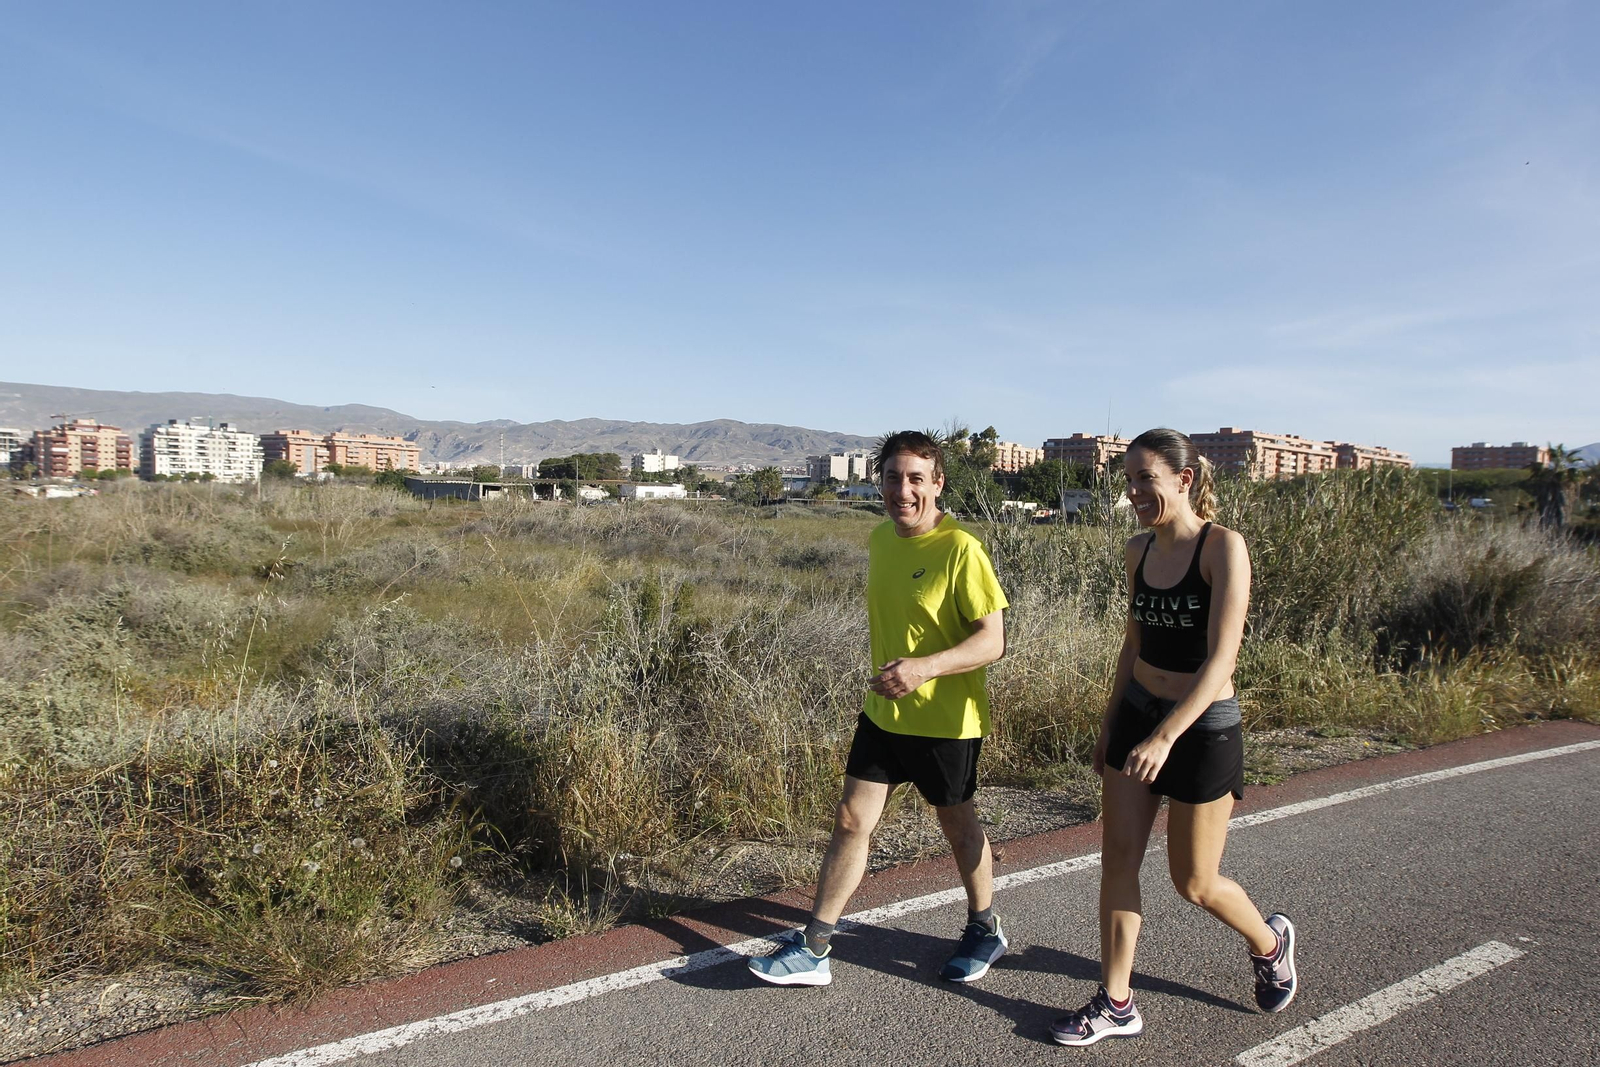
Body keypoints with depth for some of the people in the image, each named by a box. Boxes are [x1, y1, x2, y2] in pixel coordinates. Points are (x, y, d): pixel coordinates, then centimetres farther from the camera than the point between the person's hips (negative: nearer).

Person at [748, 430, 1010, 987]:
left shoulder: (961, 549, -19)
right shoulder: (880, 538, 3)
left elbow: (993, 641, -21)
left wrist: (923, 667, -33)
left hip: (945, 719, -6)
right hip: (882, 712, 6)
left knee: (958, 825, 14)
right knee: (850, 820, 6)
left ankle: (984, 930, 40)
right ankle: (812, 950, 16)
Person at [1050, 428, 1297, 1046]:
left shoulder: (1223, 547, -17)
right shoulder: (1138, 553, 3)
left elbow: (1220, 658, -24)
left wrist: (1165, 736, -32)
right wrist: (1109, 725, 17)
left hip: (1202, 727, -6)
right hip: (1137, 713, 6)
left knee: (1194, 883, 9)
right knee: (1117, 858, 5)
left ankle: (1269, 942, 41)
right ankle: (1116, 1005, 19)